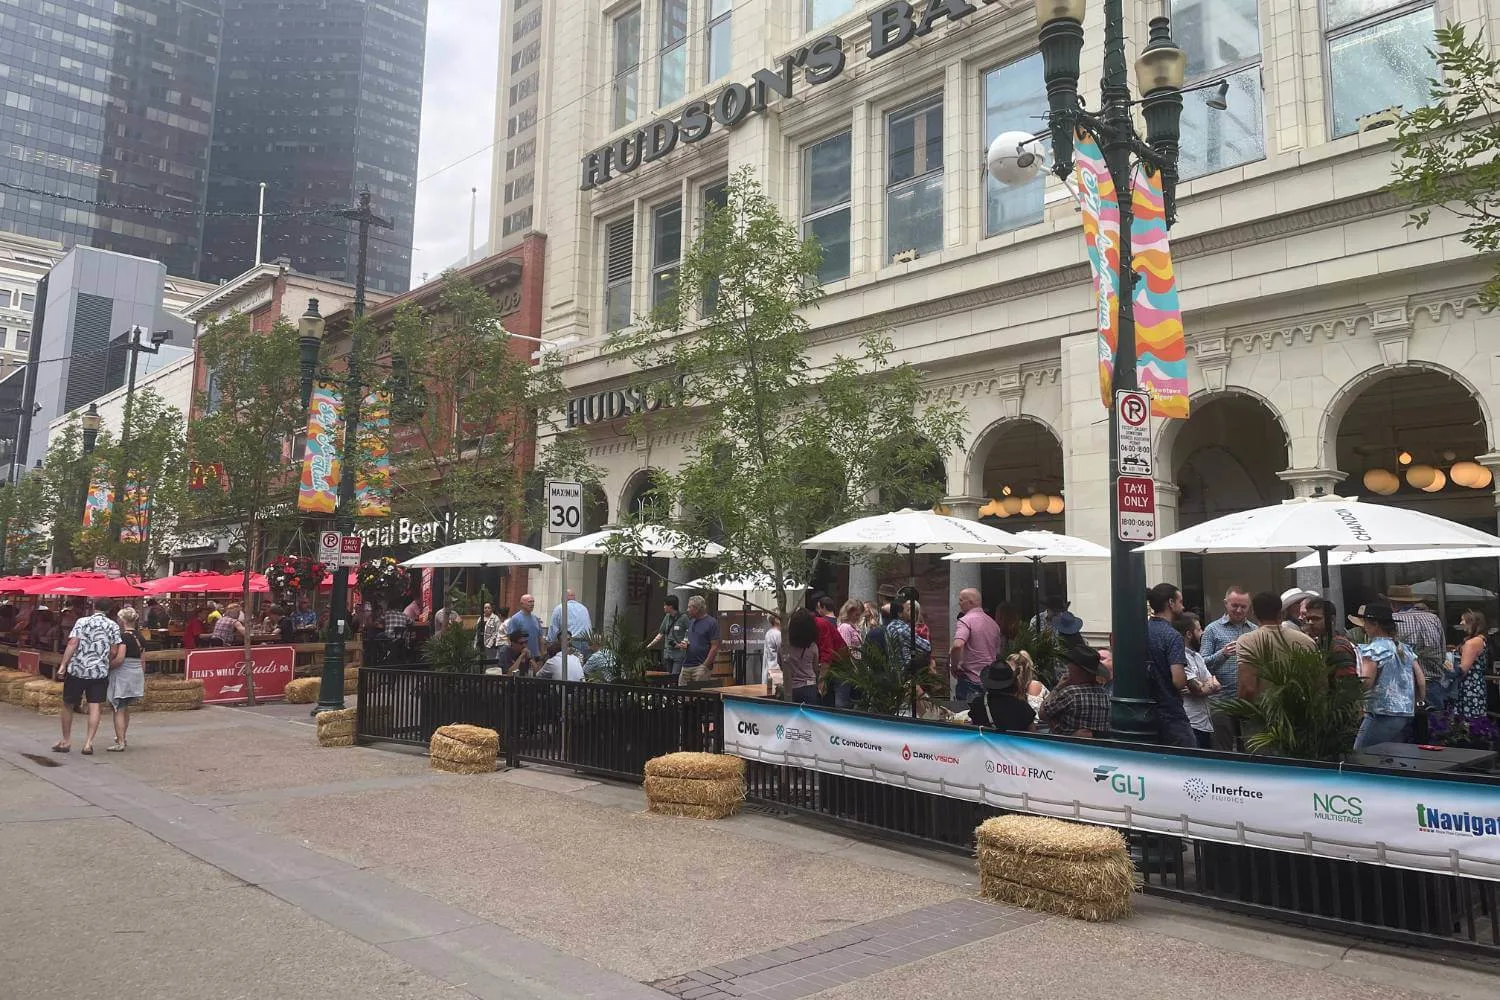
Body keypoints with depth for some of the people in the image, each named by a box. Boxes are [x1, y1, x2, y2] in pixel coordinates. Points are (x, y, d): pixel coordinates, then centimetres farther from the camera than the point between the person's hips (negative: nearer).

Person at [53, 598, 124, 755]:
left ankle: (66, 741, 21)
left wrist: (63, 665, -10)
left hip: (77, 669, 0)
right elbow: (114, 652, -1)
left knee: (68, 704, 14)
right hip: (100, 671, 0)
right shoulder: (113, 626, 2)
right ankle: (89, 742, -7)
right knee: (94, 707, 0)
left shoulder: (82, 621, 1)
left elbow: (73, 643, -10)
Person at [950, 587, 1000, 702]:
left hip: (970, 680, -8)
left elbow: (957, 646, -28)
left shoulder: (965, 620, -12)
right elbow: (998, 654, 22)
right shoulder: (993, 623, 13)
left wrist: (953, 666, -14)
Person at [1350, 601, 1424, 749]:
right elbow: (1421, 679, 14)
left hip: (1382, 716, -9)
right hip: (1407, 714, 9)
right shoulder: (1404, 648, 14)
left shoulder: (1373, 650, -10)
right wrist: (1416, 702, 24)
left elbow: (1365, 684, -20)